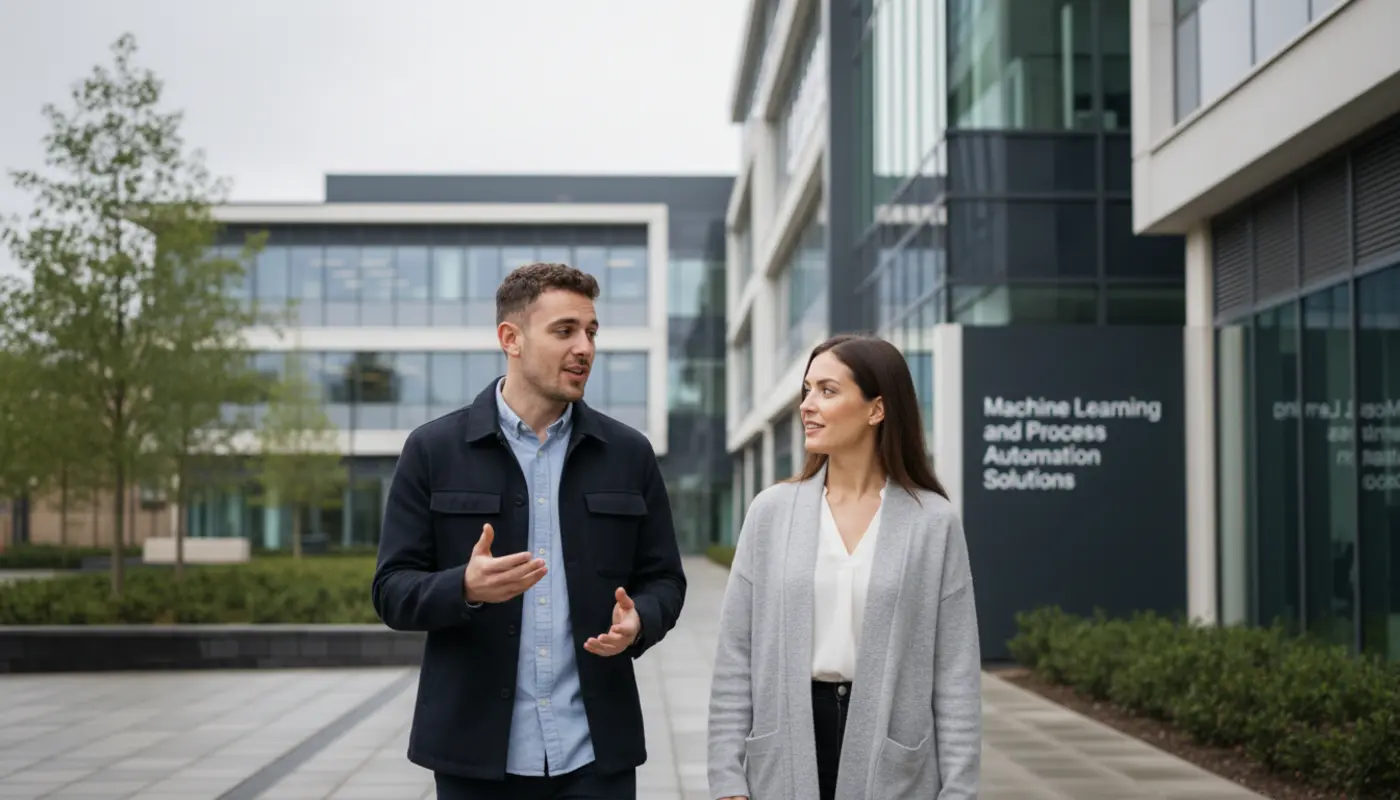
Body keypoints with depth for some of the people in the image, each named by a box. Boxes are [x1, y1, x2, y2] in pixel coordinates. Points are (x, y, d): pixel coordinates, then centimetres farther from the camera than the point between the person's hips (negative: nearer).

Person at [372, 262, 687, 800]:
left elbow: (663, 579, 10)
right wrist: (466, 588, -21)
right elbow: (392, 592, -1)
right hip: (477, 753, -1)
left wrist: (638, 622, -12)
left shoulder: (628, 453, 6)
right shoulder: (433, 451, 0)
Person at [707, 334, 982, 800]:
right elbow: (735, 657, 2)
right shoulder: (771, 511, 1)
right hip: (787, 752, 1)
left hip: (893, 762, -1)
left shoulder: (933, 521, -2)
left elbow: (957, 673, -2)